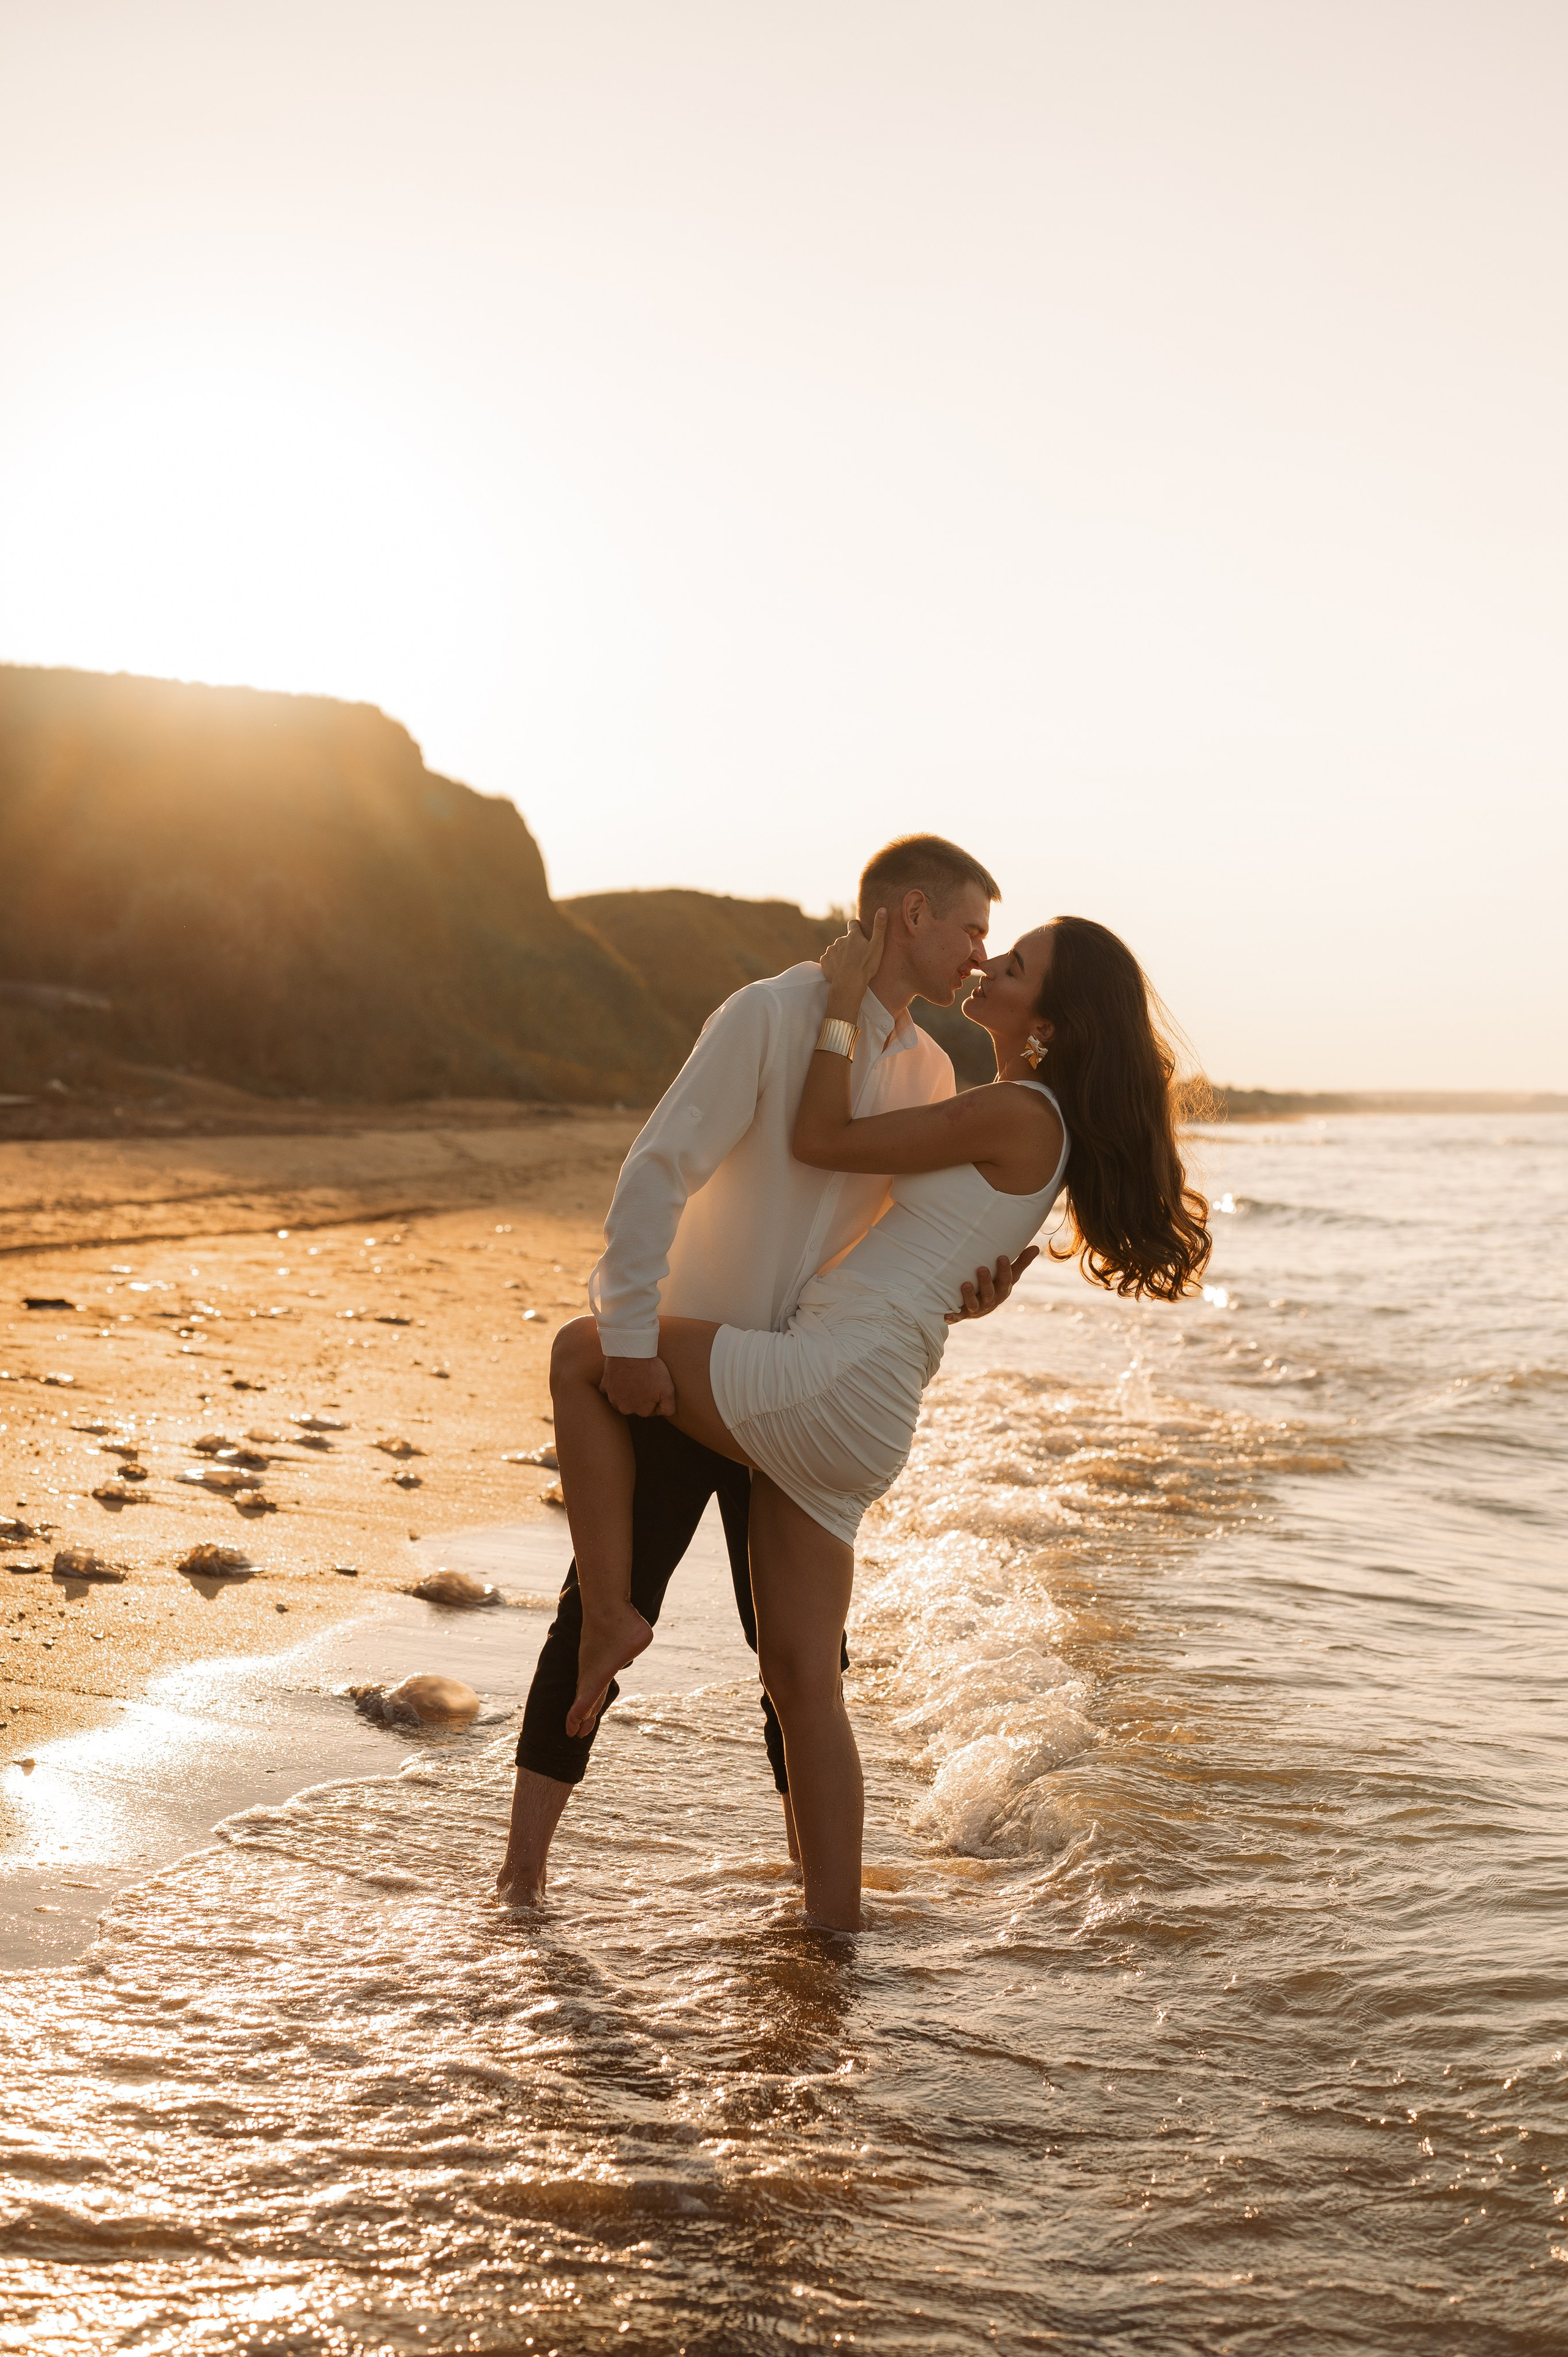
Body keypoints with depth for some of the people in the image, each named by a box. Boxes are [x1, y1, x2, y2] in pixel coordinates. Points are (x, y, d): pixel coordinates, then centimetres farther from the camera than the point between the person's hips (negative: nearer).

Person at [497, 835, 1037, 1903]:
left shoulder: (929, 1071, 9)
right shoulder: (771, 1014, -14)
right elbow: (658, 1169, -20)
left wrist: (966, 1294, -9)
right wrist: (630, 1336, -27)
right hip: (670, 1371, -6)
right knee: (607, 1612, -1)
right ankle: (525, 1864, 10)